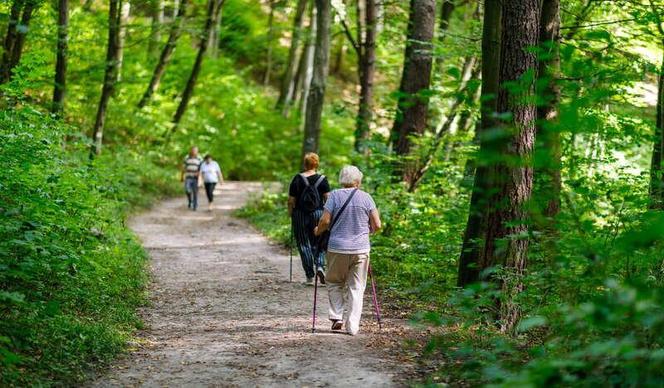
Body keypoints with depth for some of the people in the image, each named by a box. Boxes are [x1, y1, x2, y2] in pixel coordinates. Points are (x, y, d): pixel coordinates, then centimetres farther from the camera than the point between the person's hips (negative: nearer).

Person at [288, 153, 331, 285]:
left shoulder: (297, 179, -3)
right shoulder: (322, 180, -2)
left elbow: (291, 201, -2)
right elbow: (328, 199, -5)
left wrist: (290, 215, 10)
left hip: (300, 215, -1)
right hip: (318, 214, 1)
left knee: (304, 245, 6)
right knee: (319, 243, 15)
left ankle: (310, 277, 4)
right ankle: (320, 266, -10)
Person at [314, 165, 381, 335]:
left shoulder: (335, 195, -3)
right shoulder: (366, 197, 1)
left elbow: (325, 221, -9)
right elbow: (377, 225, 0)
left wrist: (318, 231, 11)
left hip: (337, 248, -1)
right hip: (361, 249, 1)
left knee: (334, 282, 19)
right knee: (356, 288, 8)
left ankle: (337, 316, 7)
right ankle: (352, 326, 5)